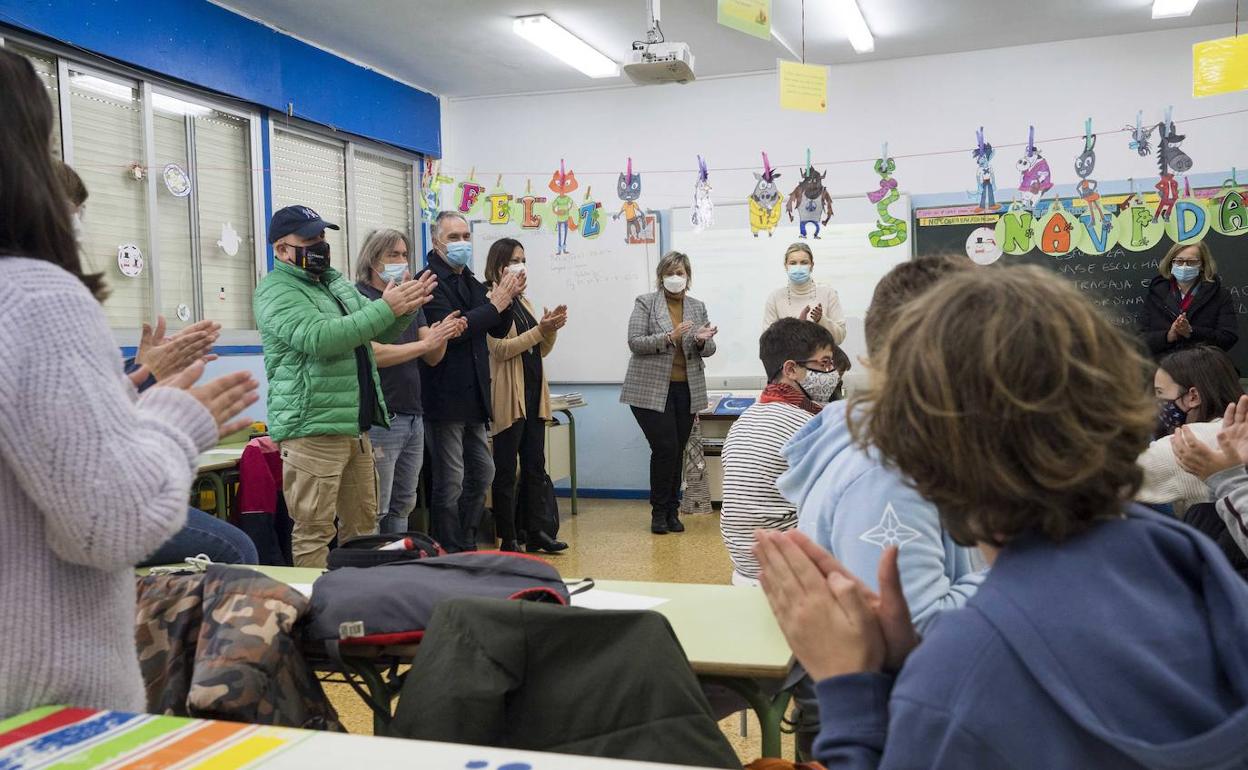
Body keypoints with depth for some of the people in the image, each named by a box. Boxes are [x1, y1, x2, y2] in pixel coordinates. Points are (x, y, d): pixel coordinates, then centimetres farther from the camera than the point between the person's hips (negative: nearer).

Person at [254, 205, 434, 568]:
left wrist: (406, 308, -4)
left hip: (356, 426, 9)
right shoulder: (276, 292, -8)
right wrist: (385, 307, -23)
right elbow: (319, 337, -25)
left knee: (362, 524, 14)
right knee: (313, 532, -5)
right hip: (312, 430, -8)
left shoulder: (338, 283, 18)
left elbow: (384, 333, 19)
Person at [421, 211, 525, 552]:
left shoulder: (471, 283, 16)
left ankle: (467, 544, 28)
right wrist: (495, 304, -17)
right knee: (450, 482, -2)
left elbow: (498, 331, 17)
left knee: (482, 472, 16)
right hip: (445, 396, -9)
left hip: (472, 396, 9)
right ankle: (450, 553, 10)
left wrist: (507, 298, -2)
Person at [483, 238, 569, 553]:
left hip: (533, 392, 8)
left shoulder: (524, 302, 17)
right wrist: (539, 330, -18)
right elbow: (500, 349, -15)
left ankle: (536, 532, 15)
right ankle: (508, 540, 6)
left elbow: (542, 350, 17)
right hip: (508, 395, -8)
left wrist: (552, 329, -2)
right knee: (506, 470, 0)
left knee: (535, 465, 9)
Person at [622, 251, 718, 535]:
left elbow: (708, 350, 12)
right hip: (652, 390, -4)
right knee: (665, 448, -10)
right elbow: (635, 342, -9)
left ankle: (672, 511, 17)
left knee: (677, 452, 6)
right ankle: (659, 512, 5)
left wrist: (702, 341, -12)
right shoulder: (645, 303, 0)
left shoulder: (697, 307, 12)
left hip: (686, 390, 4)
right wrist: (669, 337, -21)